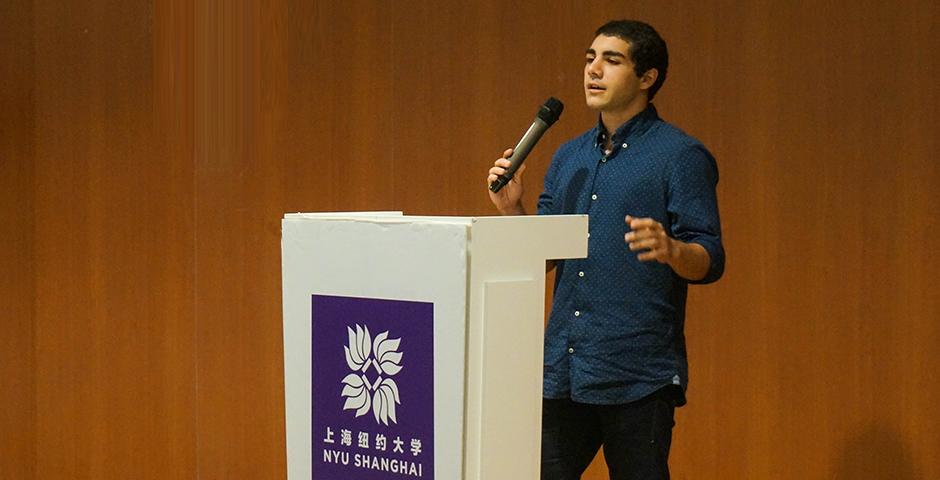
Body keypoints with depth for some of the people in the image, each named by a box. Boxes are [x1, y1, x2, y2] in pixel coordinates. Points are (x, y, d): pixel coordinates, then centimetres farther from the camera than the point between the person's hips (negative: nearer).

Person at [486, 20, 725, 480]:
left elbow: (710, 261, -10)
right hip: (561, 371, 6)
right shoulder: (568, 157, 15)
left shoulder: (681, 156, -4)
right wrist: (512, 208, 1)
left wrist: (670, 250, -30)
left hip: (637, 376, -6)